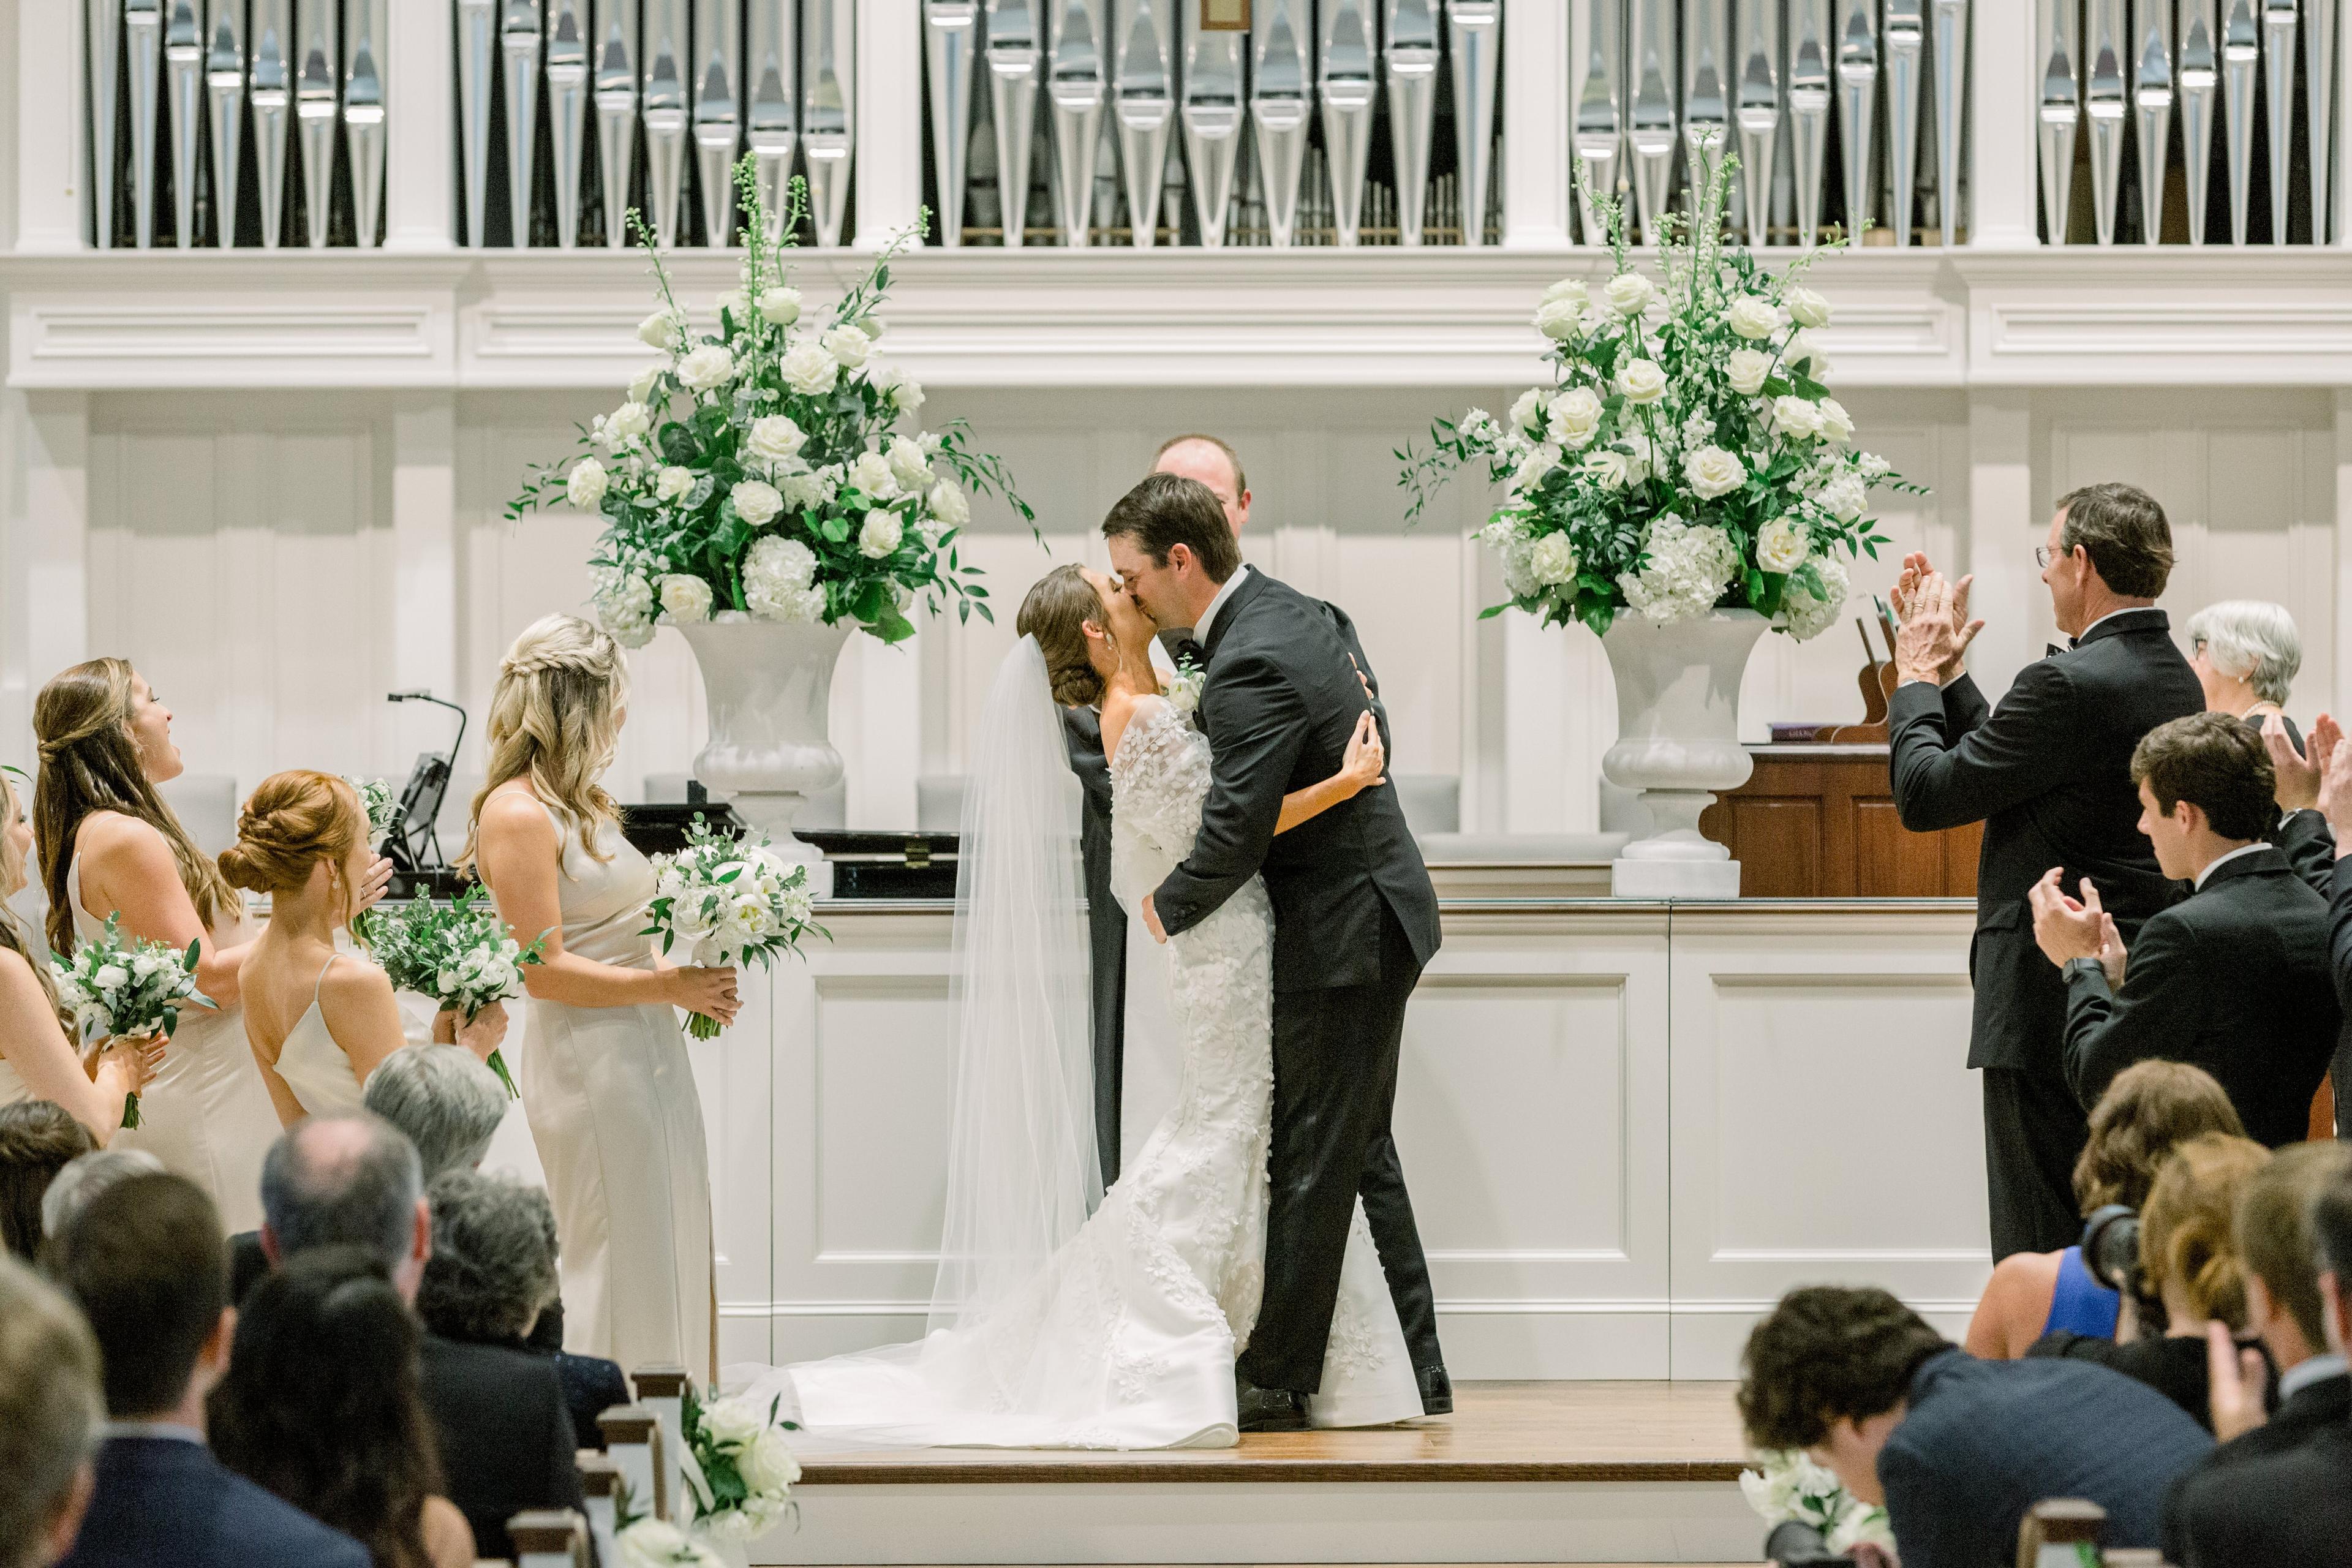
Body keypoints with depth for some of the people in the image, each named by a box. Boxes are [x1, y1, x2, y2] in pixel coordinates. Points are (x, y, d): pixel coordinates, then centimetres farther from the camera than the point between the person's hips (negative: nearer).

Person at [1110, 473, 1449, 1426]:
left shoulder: (1250, 666, -23)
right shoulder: (1294, 613, 8)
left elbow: (1233, 836, -27)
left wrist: (1169, 906, -10)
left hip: (1340, 936, -10)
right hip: (1379, 916, 10)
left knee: (1313, 1166, -1)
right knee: (1364, 1157, 16)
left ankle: (1278, 1380, 6)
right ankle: (1416, 1372, 20)